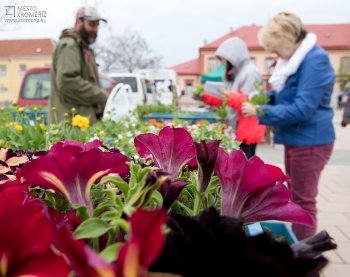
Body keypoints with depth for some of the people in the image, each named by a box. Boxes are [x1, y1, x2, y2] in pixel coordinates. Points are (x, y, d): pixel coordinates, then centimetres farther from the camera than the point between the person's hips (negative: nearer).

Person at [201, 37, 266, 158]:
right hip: (236, 129, 9)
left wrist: (230, 97, -32)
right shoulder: (234, 73, 16)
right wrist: (206, 97, 7)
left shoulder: (250, 72, -12)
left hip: (247, 130, -9)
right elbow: (226, 100, 19)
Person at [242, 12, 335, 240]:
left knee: (303, 201, 1)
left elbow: (302, 109, -25)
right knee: (295, 198, 19)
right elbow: (284, 95, 16)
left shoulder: (315, 60, -20)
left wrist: (260, 111, -22)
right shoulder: (295, 58, 9)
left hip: (310, 141, -10)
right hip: (295, 139, 10)